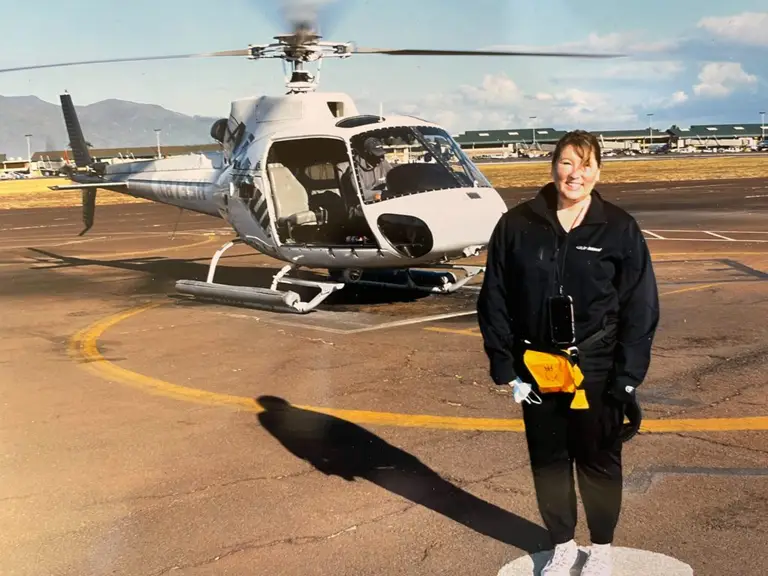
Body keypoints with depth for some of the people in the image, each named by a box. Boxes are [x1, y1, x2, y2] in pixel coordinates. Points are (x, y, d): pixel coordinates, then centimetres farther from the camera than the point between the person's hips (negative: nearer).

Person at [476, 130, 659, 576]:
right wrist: (505, 367, -3)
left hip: (597, 371, -1)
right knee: (548, 460, 14)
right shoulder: (517, 225, -4)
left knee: (599, 461, 12)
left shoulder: (620, 229, -6)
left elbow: (641, 308, -4)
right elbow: (495, 301, 0)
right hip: (538, 370, 2)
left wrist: (627, 378, -8)